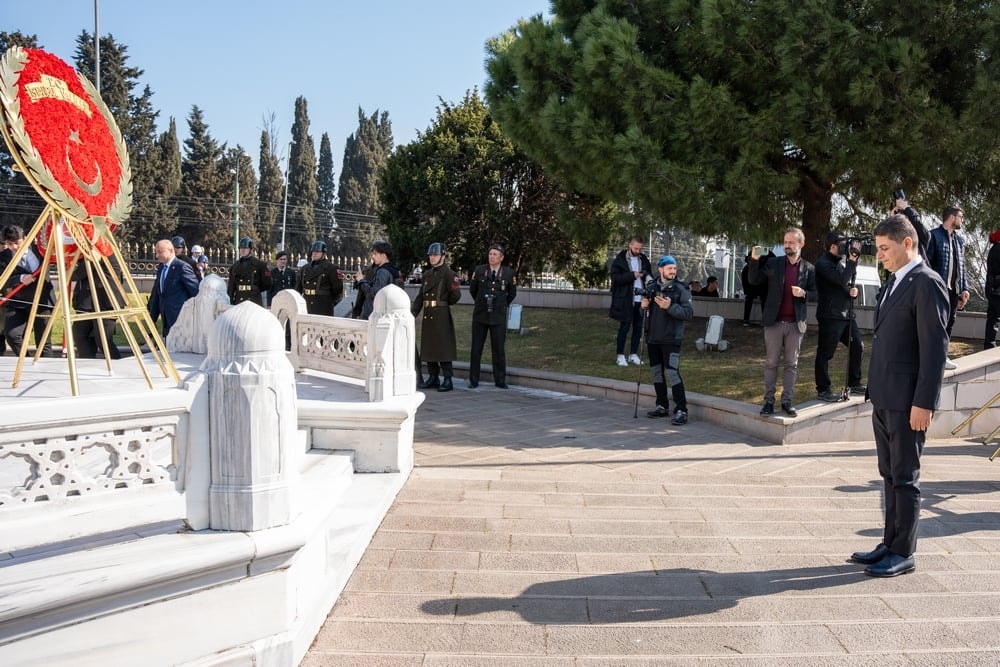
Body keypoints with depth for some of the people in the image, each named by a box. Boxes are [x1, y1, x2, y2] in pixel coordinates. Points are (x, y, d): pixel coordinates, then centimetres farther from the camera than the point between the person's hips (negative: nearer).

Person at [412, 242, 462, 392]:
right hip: (427, 315, 7)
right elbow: (420, 296, 14)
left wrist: (444, 303, 3)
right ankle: (433, 378, 20)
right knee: (428, 347, 10)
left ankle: (448, 380, -1)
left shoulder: (448, 274, -7)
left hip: (442, 316, -7)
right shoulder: (426, 274, 15)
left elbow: (456, 294, -13)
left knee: (443, 348, -6)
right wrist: (412, 313, 5)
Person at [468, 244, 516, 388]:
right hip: (480, 316, 1)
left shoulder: (508, 273, -1)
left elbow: (512, 293, 14)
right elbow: (472, 289, 15)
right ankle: (474, 380, 11)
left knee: (499, 349, 2)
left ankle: (500, 380, 12)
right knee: (476, 349, 4)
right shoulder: (479, 270, -1)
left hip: (498, 317, 0)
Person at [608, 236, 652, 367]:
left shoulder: (644, 260, 11)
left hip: (640, 299, 5)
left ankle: (634, 354, 18)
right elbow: (615, 278, -12)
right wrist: (632, 275, -21)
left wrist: (648, 278, -5)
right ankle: (620, 356, 6)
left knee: (638, 327, 8)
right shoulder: (620, 260, -3)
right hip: (625, 300, -5)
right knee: (624, 327, -1)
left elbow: (649, 275, 19)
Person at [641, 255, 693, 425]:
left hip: (671, 339, -6)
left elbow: (689, 313, -14)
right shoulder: (651, 288, 8)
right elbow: (645, 310, 22)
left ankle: (681, 410, -7)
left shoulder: (681, 289, -6)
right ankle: (662, 406, 26)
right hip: (653, 338, 6)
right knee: (657, 372, 13)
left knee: (672, 373, -12)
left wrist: (670, 307, -25)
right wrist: (644, 306, -1)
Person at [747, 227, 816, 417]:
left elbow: (815, 293, 8)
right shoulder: (773, 264, 2)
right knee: (771, 363, 4)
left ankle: (787, 401, 12)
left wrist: (803, 293, -14)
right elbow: (754, 281, 0)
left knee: (792, 364, 6)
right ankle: (768, 401, 10)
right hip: (774, 321, 0)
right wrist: (755, 260, -13)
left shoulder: (808, 269, 4)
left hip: (796, 323, 1)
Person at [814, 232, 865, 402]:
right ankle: (822, 390, 5)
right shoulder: (823, 263, -11)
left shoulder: (842, 261, 16)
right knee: (825, 353, -2)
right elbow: (842, 280, -23)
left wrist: (853, 290, 3)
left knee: (858, 347, 11)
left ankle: (854, 384, 24)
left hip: (847, 313, 9)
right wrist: (852, 261, -19)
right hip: (830, 316, -9)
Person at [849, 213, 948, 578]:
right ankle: (890, 544, 24)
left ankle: (903, 553, 12)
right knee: (890, 476, 14)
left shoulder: (927, 284, -13)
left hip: (907, 402, -8)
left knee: (905, 478, 2)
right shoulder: (894, 282, 14)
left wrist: (924, 403, -19)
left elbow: (935, 347, -17)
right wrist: (876, 394, 16)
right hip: (884, 398, 8)